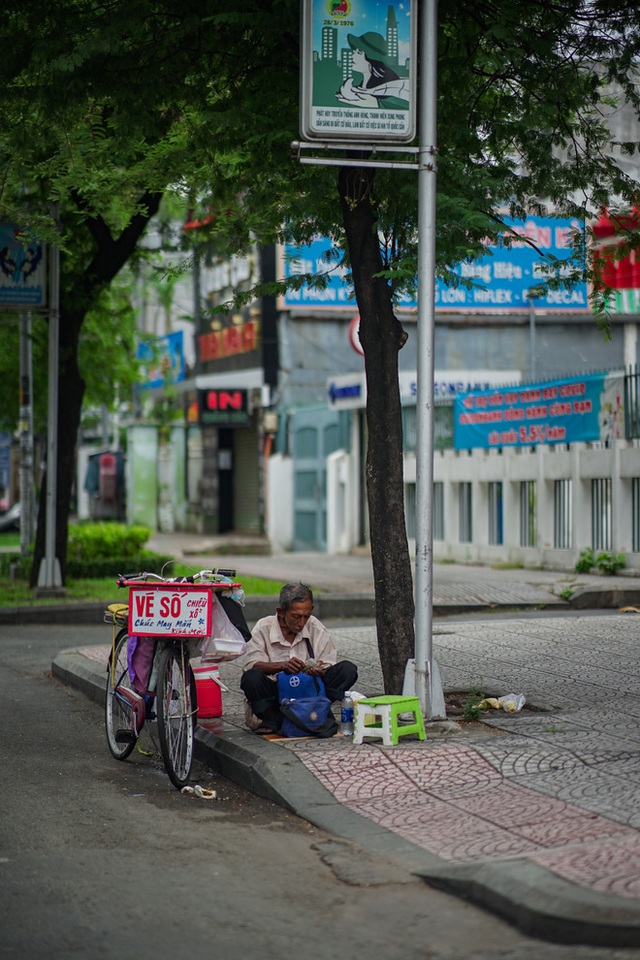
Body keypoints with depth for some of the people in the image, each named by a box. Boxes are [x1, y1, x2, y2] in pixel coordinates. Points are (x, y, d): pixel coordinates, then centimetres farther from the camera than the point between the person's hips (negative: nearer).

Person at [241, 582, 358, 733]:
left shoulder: (316, 628, 2)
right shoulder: (263, 628, -5)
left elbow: (329, 663, 2)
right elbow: (251, 664, -16)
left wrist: (322, 669, -24)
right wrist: (282, 665, -32)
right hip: (275, 692, -3)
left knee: (348, 669, -16)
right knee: (251, 678, -33)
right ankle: (272, 718, -15)